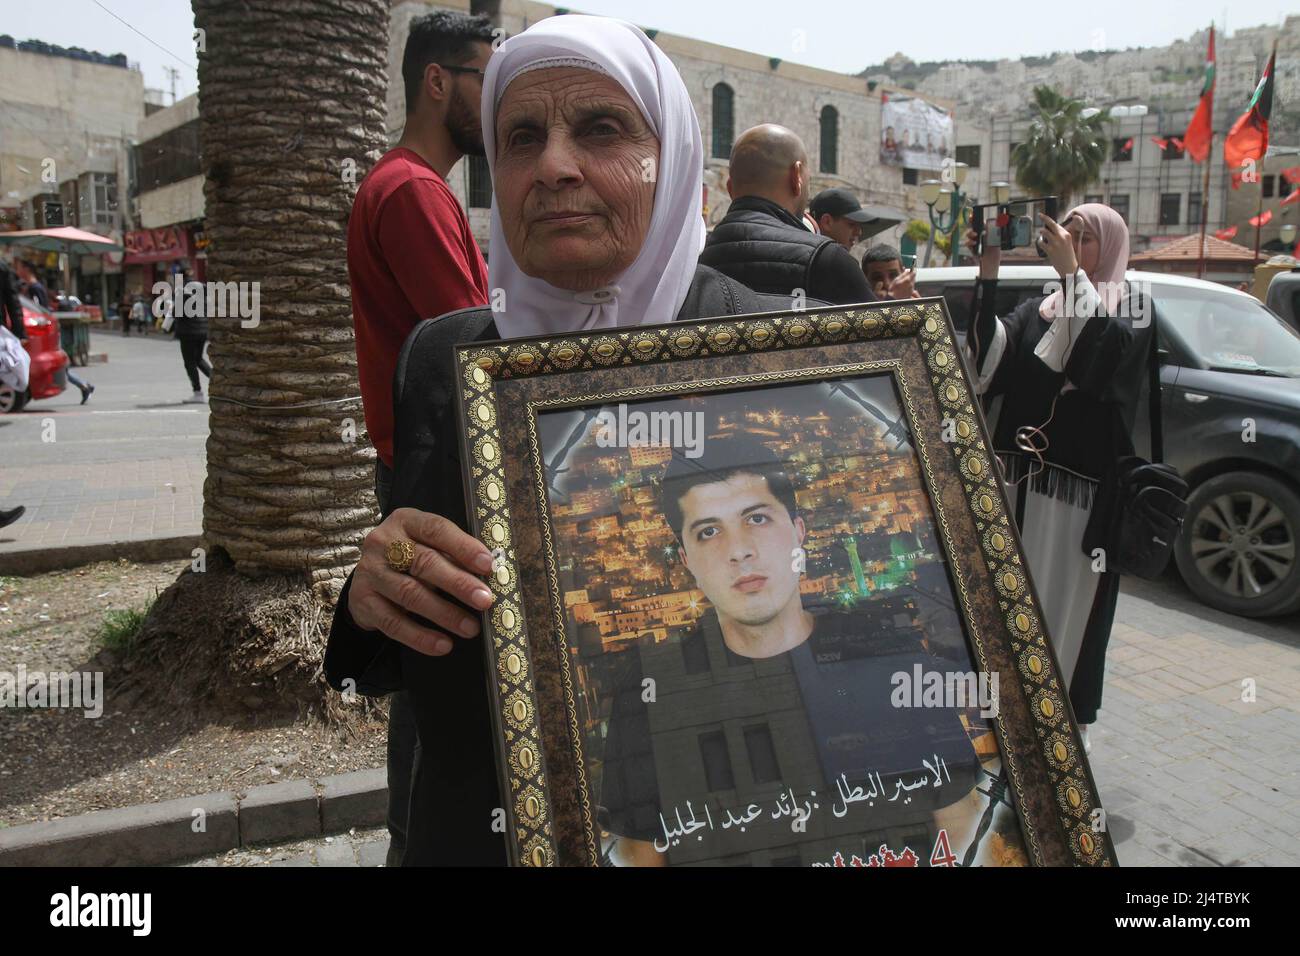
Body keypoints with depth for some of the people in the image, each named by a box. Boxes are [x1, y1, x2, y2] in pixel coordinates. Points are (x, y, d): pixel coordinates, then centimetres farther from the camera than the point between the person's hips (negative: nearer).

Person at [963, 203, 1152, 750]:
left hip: (1080, 485, -4)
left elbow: (1107, 351, -18)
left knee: (1066, 608, -1)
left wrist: (1071, 273, -23)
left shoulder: (1132, 308, 4)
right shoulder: (1036, 310, 15)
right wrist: (987, 275, -8)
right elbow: (991, 356, -2)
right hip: (1018, 478, 4)